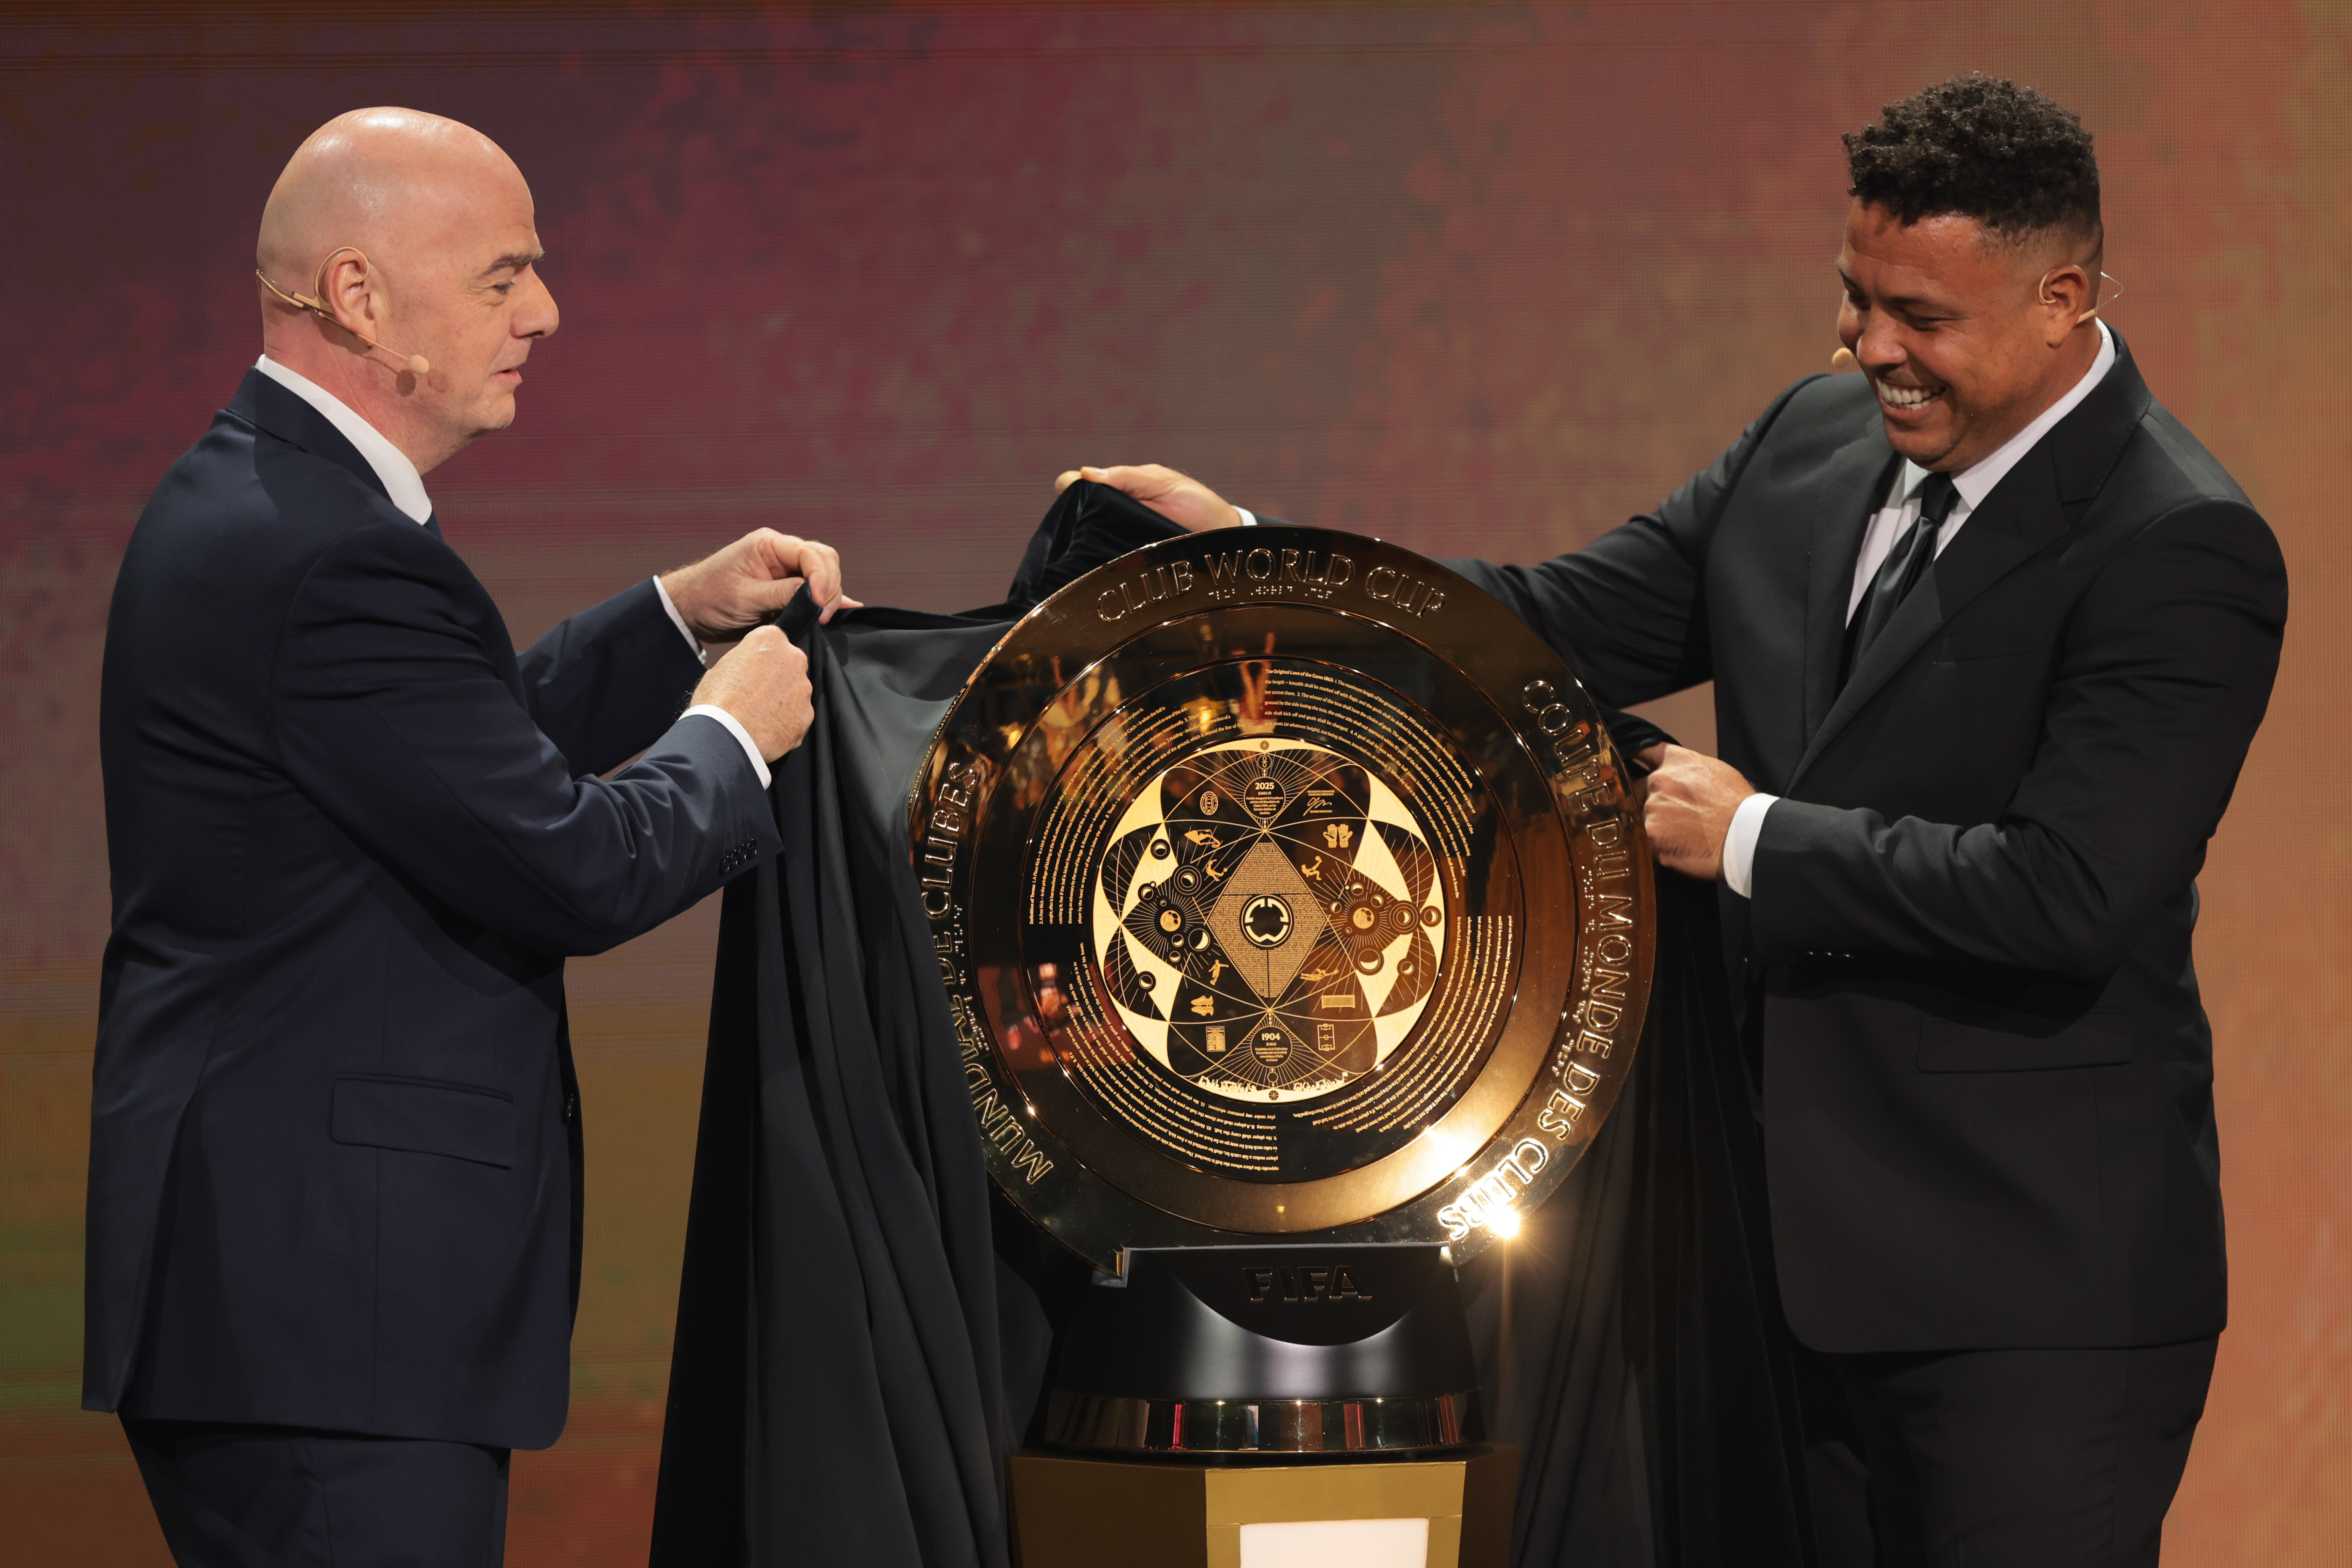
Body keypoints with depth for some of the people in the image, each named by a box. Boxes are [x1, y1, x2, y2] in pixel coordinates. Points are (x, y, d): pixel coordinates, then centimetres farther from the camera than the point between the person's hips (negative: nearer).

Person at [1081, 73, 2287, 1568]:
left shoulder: (2180, 549, -16)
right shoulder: (1817, 439, 8)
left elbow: (2064, 894, -24)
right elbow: (1570, 627, 11)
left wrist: (1756, 840, -15)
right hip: (1803, 1236, 7)